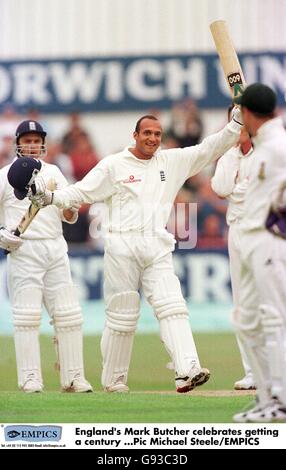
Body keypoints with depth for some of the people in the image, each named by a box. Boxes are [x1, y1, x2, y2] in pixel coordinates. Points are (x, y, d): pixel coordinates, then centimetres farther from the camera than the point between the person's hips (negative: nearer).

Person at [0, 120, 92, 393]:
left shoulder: (53, 173, 15)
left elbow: (70, 217, 12)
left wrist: (70, 205, -10)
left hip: (55, 250, 3)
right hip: (22, 250, -3)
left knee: (68, 315, -1)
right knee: (27, 315, -7)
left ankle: (73, 377, 3)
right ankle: (30, 379, -5)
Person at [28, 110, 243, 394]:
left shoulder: (172, 162, 13)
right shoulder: (113, 165, 3)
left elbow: (209, 149, 11)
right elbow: (81, 191, -2)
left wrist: (237, 122, 1)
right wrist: (51, 197, -19)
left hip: (158, 249, 3)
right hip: (123, 247, -3)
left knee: (172, 307, -13)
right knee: (121, 314, 2)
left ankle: (186, 371, -24)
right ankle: (113, 379, 14)